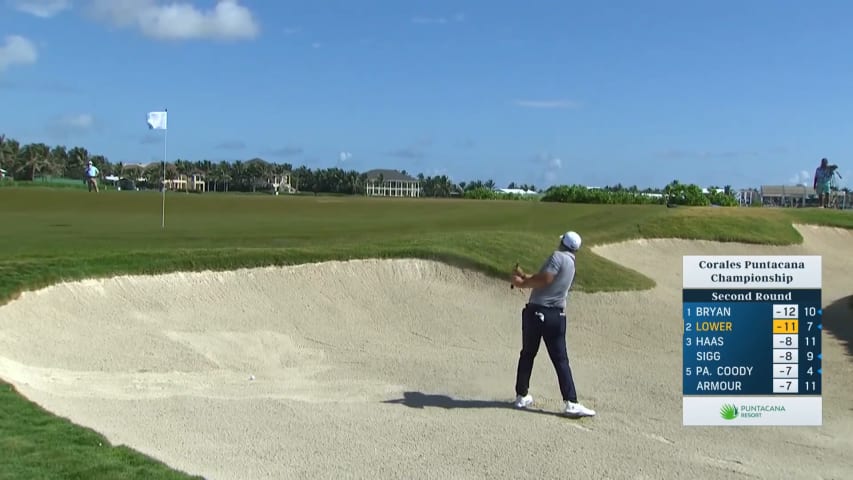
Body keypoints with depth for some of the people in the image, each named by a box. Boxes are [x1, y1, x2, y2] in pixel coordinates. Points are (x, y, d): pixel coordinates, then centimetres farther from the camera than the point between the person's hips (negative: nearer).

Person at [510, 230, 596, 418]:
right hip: (556, 316, 4)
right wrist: (524, 276, 28)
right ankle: (571, 403, -6)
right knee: (561, 360, 3)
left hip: (536, 311, -4)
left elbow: (545, 279, -17)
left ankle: (522, 396, 20)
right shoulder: (571, 264, 17)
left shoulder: (558, 256, -5)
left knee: (527, 354, 12)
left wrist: (521, 283, -6)